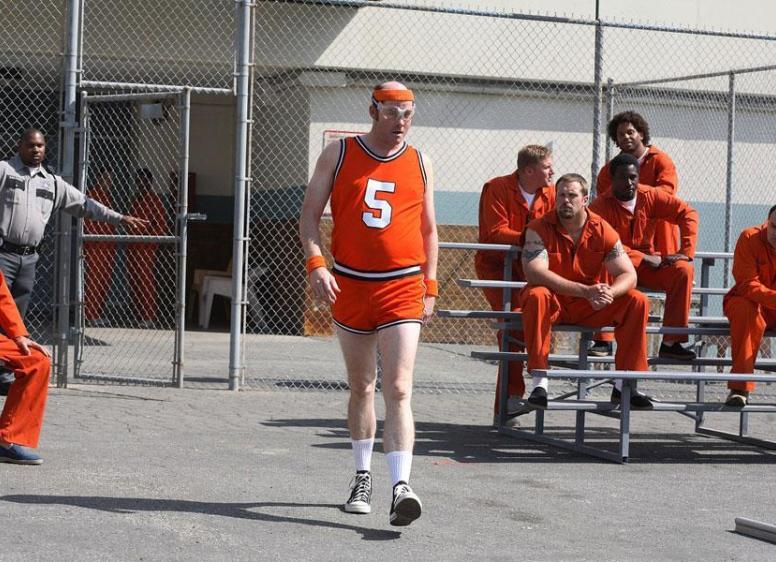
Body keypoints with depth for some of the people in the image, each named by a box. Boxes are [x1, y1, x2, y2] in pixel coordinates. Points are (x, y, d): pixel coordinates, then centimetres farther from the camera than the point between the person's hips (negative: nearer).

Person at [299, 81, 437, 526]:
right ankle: (363, 477, 28)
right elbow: (310, 215, 4)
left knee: (399, 389, -13)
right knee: (361, 387, 13)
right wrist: (316, 264, -11)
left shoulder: (420, 164, 7)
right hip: (349, 285, 1)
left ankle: (402, 487, -21)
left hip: (402, 289, -1)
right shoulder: (338, 155, 3)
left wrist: (430, 288, 11)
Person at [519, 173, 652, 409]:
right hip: (553, 303, -3)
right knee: (536, 296, -36)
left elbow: (628, 275, -7)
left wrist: (608, 293, -32)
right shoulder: (539, 229, -12)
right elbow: (535, 274, -27)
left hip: (589, 308, 3)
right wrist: (586, 291, -34)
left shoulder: (603, 230, -4)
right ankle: (539, 382, -34)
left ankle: (624, 384, -11)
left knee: (637, 301, -15)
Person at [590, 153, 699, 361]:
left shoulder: (651, 196, -1)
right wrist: (645, 258, -21)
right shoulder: (600, 206, -12)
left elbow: (688, 214, -1)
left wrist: (686, 252, -12)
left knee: (684, 270, -21)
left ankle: (671, 342, -16)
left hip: (649, 266, 4)